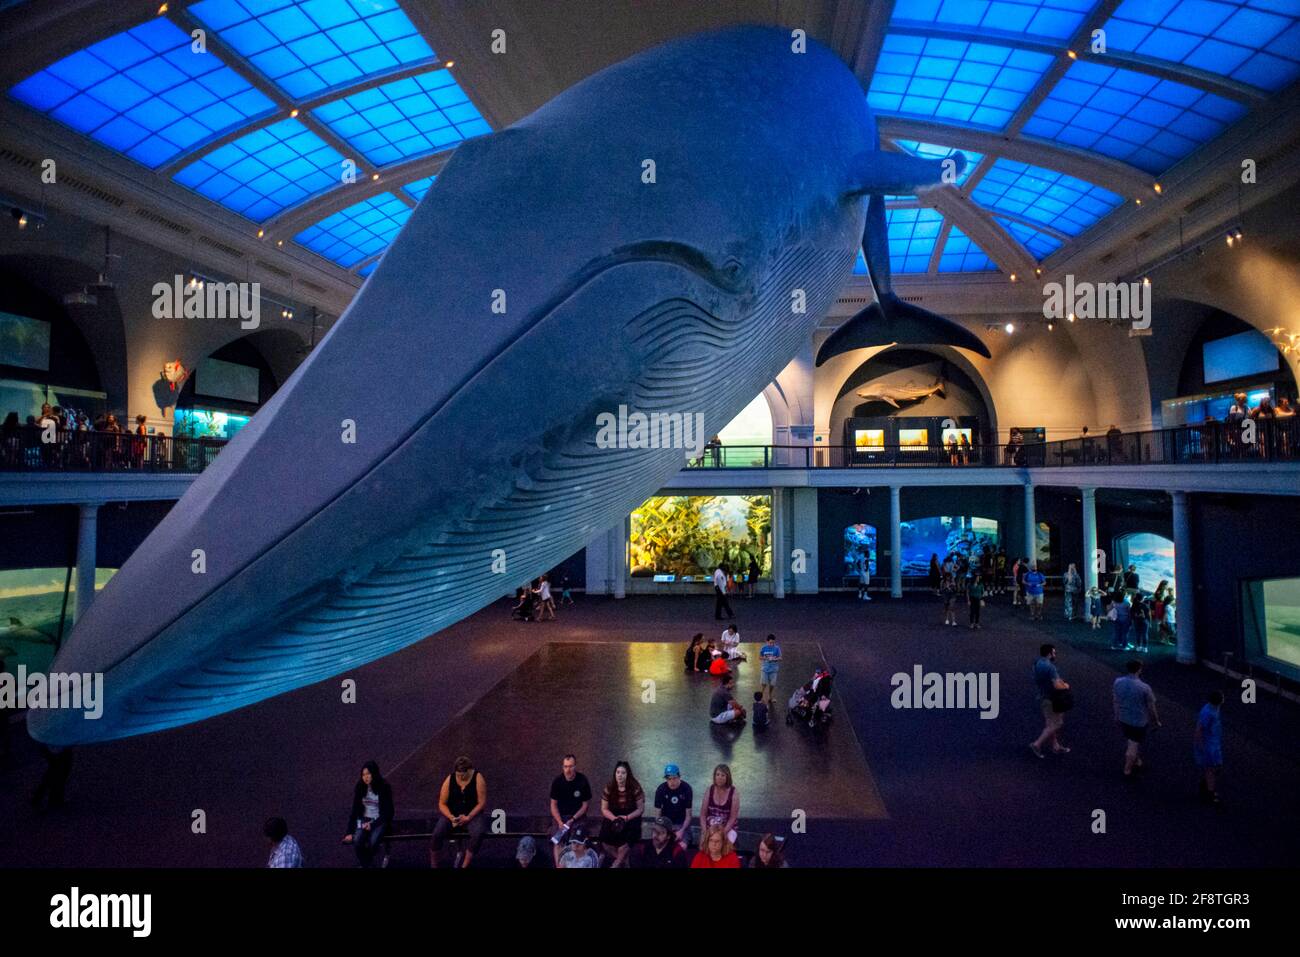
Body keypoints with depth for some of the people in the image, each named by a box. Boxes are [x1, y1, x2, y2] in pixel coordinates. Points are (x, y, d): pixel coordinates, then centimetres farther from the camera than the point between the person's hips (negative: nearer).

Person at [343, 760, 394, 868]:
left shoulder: (384, 788, -12)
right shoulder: (360, 787, -3)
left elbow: (387, 811, -9)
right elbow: (355, 809, 0)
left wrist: (373, 824, -19)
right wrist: (350, 832, -6)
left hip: (380, 820, -3)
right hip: (364, 819, 3)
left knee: (373, 842, -28)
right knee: (357, 841, -27)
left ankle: (367, 862, 3)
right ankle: (365, 865, -7)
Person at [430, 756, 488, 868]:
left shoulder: (477, 778, -13)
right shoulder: (449, 779, -7)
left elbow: (482, 802, -11)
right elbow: (442, 804, -2)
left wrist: (468, 817, -19)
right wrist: (451, 817, -18)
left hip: (472, 814, -1)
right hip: (452, 814, 2)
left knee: (478, 834, -32)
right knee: (437, 833, -26)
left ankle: (464, 865, -18)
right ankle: (433, 864, -3)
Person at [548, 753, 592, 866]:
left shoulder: (583, 781, -11)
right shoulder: (557, 781, -8)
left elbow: (585, 804, -4)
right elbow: (553, 804, -1)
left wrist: (572, 820, -12)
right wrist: (560, 822, -14)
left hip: (577, 816, -1)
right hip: (560, 815, 1)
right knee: (558, 841, -14)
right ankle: (558, 866, -11)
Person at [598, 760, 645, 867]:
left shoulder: (635, 788, -11)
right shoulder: (609, 788, -5)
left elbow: (640, 809, -7)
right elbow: (604, 809, 0)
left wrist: (627, 818, -21)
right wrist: (614, 818, -19)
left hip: (631, 818, -2)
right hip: (613, 817, 2)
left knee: (627, 836, -27)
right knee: (605, 837, -20)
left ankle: (617, 863, -1)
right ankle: (623, 861, 3)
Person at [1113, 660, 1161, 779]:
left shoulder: (1118, 682, -11)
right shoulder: (1144, 687, -25)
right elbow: (1151, 707, -13)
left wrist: (1117, 715, 18)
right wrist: (1156, 720, 5)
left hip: (1123, 719, 5)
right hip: (1138, 721, -4)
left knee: (1132, 741, 27)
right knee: (1133, 746, 12)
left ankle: (1137, 762, 45)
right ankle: (1127, 771, 24)